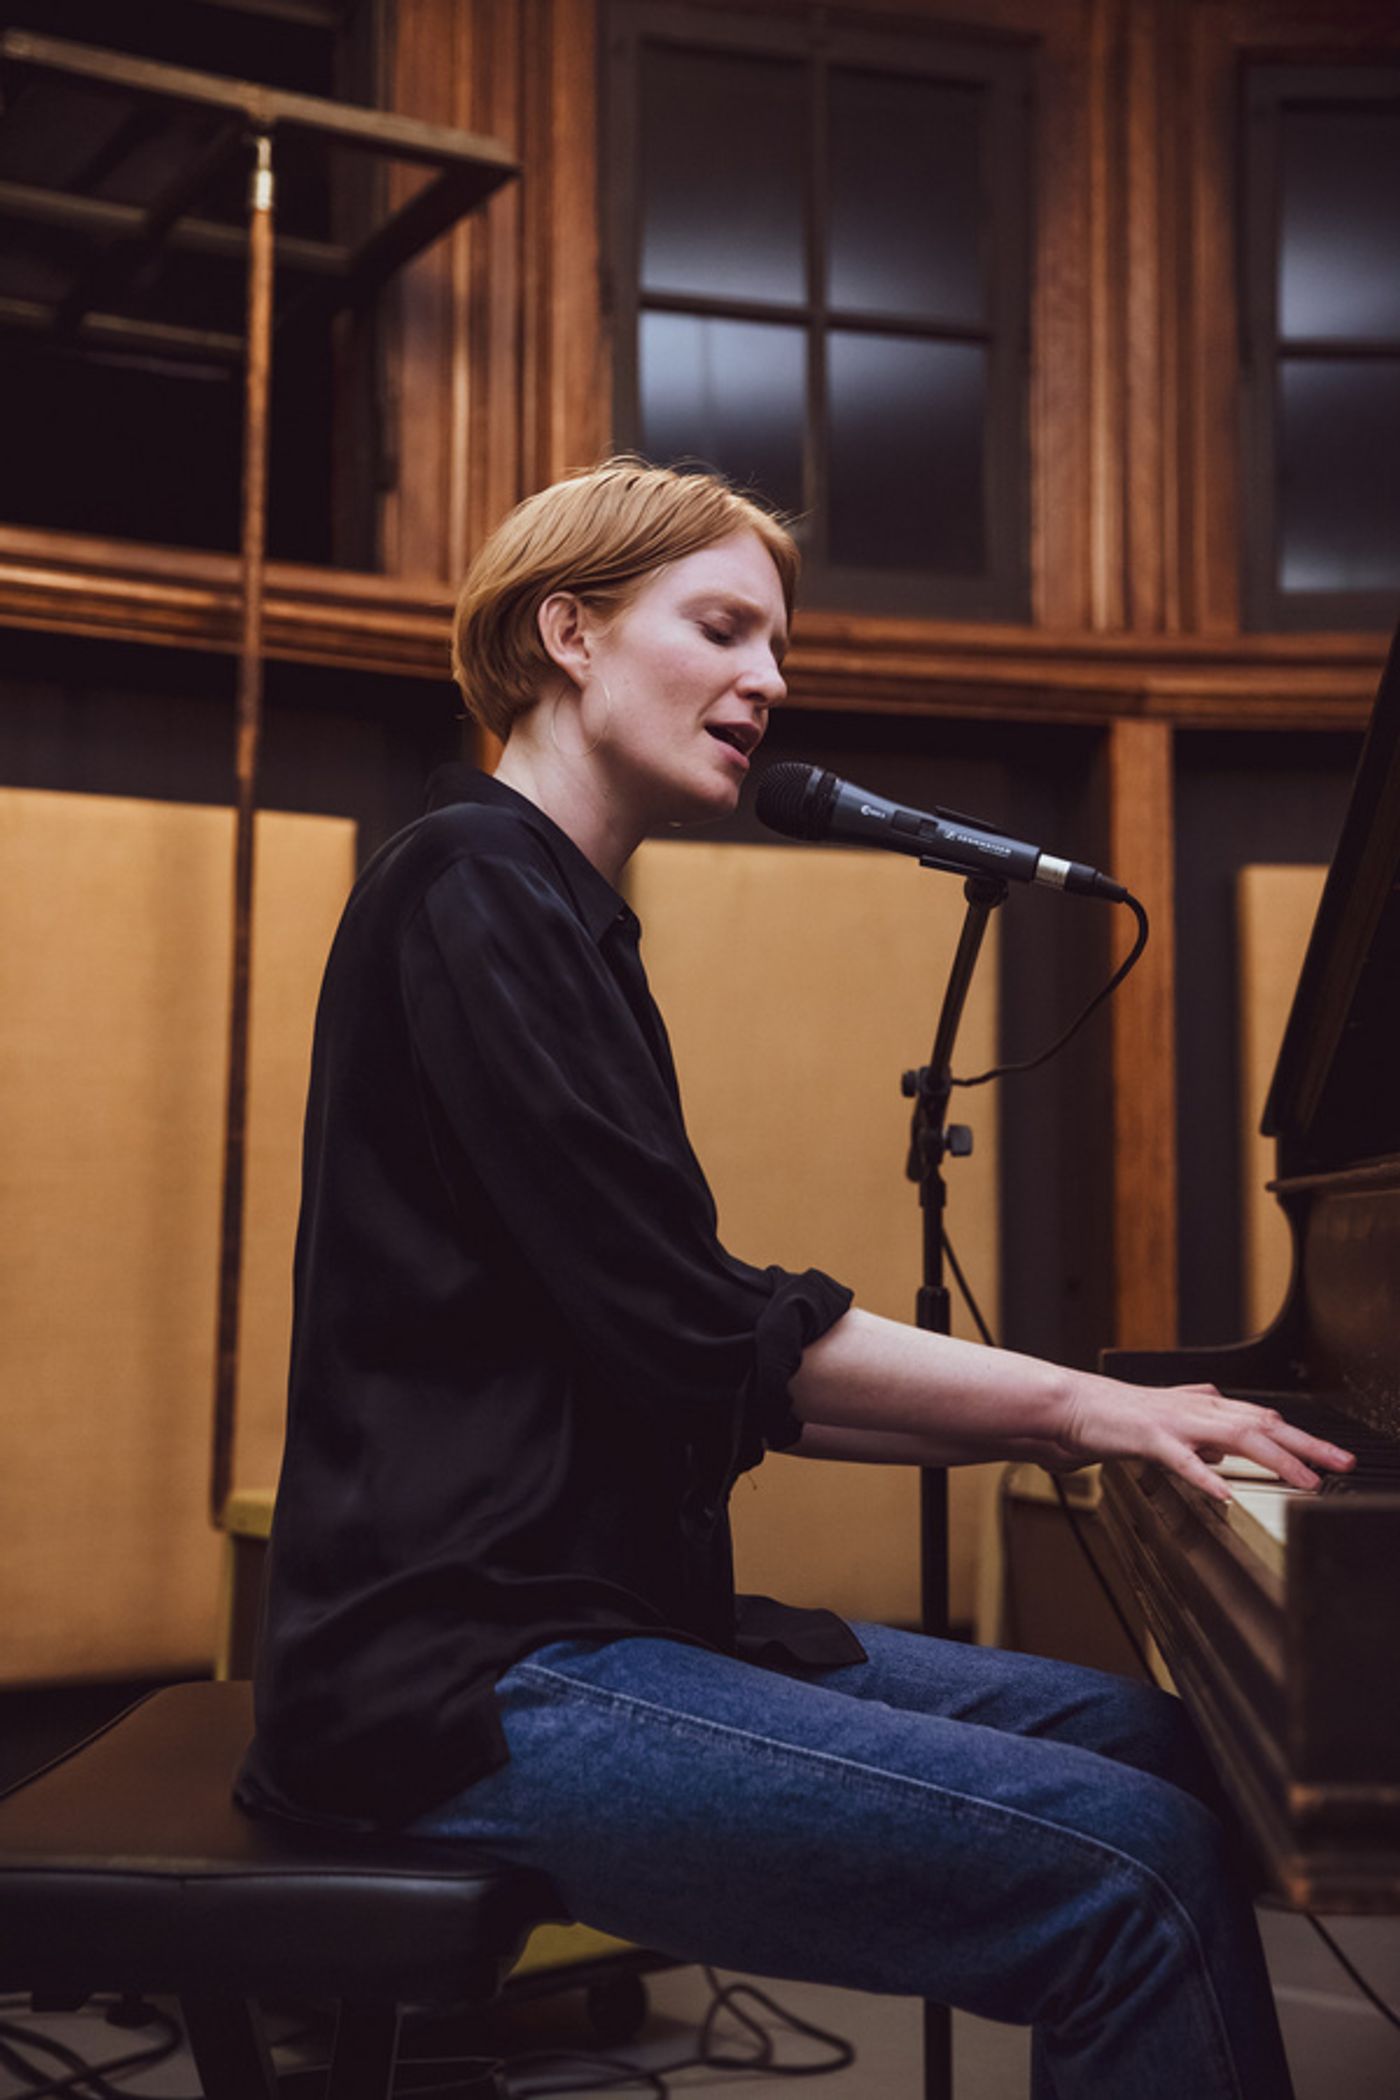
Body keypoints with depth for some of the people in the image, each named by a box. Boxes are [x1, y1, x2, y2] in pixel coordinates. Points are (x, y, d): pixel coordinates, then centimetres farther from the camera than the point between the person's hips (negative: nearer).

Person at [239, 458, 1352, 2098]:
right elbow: (696, 1329, -18)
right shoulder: (471, 884, -11)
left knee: (1144, 1740, 6)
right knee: (1140, 1872, -18)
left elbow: (702, 1378, 17)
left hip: (582, 1607, 10)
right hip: (465, 1678, -10)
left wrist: (1039, 1426, 10)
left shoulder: (555, 912, 19)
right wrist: (1079, 1407, -10)